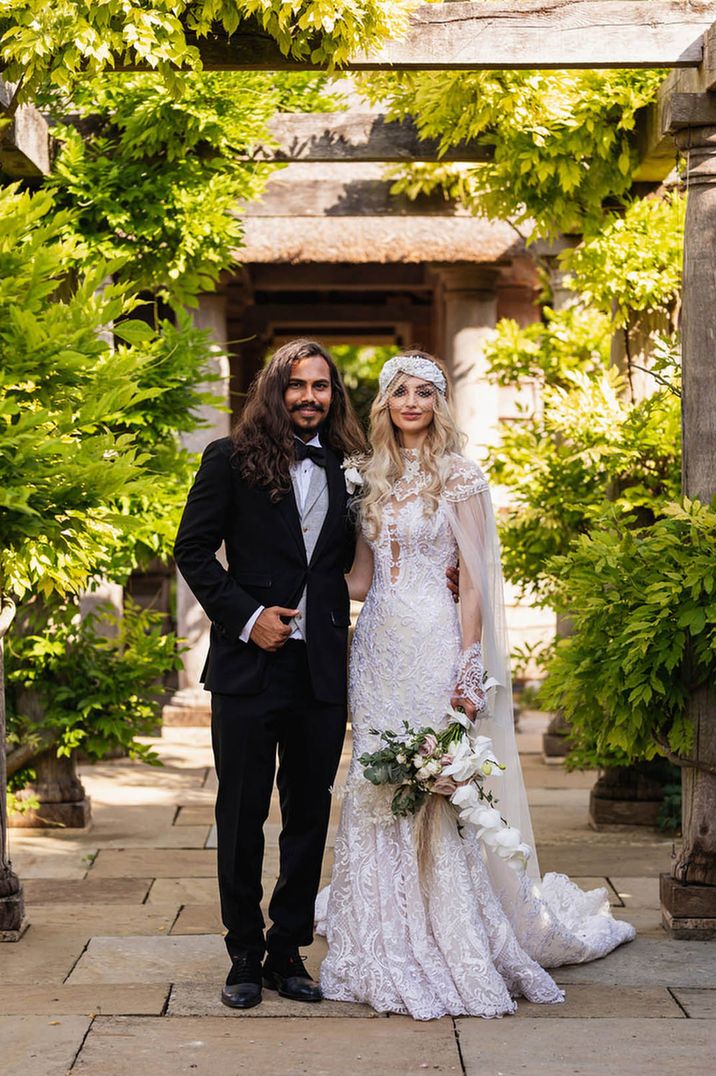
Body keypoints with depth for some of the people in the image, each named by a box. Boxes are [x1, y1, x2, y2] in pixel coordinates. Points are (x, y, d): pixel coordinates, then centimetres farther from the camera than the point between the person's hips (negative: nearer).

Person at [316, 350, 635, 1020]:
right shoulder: (369, 477, 14)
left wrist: (467, 672, -11)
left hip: (431, 642, -5)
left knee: (434, 792, -6)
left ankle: (451, 953, 4)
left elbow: (475, 581, -5)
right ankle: (387, 955, 14)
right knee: (376, 794, 5)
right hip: (376, 644, 5)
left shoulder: (458, 477, -2)